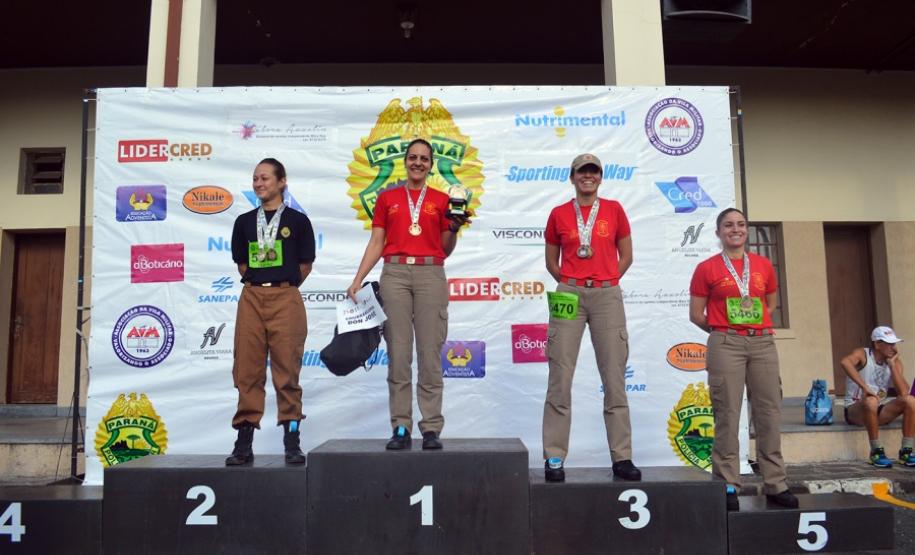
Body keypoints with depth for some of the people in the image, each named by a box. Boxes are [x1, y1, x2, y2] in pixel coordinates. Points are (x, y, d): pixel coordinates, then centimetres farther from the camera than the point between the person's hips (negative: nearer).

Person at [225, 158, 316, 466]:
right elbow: (241, 262, 18)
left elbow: (306, 264, 8)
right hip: (251, 298, 3)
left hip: (285, 298, -3)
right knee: (247, 371, 3)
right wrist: (258, 286, 8)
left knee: (287, 370, -2)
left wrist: (281, 287, 6)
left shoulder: (297, 220, 6)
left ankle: (292, 442, 6)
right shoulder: (244, 221, 14)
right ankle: (244, 443, 10)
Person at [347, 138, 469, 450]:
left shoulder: (441, 200, 12)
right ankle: (401, 429, 5)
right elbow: (376, 243, 10)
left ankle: (431, 429, 3)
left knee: (430, 353, -4)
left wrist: (454, 229, -7)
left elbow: (445, 250, 12)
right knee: (398, 352, -2)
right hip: (395, 273, 1)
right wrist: (357, 280, 0)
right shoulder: (387, 198, 14)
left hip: (431, 274, 0)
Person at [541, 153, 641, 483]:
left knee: (614, 377, 0)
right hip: (569, 296, 0)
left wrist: (606, 281, 4)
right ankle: (554, 458, 1)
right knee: (560, 377, -4)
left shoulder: (614, 210, 11)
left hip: (607, 295, 1)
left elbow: (626, 255, 15)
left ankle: (622, 457, 8)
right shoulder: (559, 214, 10)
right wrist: (569, 282, 3)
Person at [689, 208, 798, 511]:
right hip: (726, 345, -3)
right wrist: (724, 331, 5)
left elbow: (771, 304, 23)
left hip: (763, 343, 4)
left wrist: (757, 325, 10)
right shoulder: (707, 268, 2)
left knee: (769, 412, 4)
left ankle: (775, 483, 13)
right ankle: (728, 486, 2)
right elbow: (696, 314, 4)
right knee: (727, 414, -4)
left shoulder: (764, 265, 13)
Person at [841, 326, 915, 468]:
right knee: (871, 401, -38)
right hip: (855, 410, -5)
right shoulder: (862, 354, -11)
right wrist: (864, 386, -41)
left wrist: (892, 364, -12)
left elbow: (903, 392, -11)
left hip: (880, 410, 5)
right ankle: (876, 452, -24)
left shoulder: (895, 361, 3)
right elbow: (845, 362, -37)